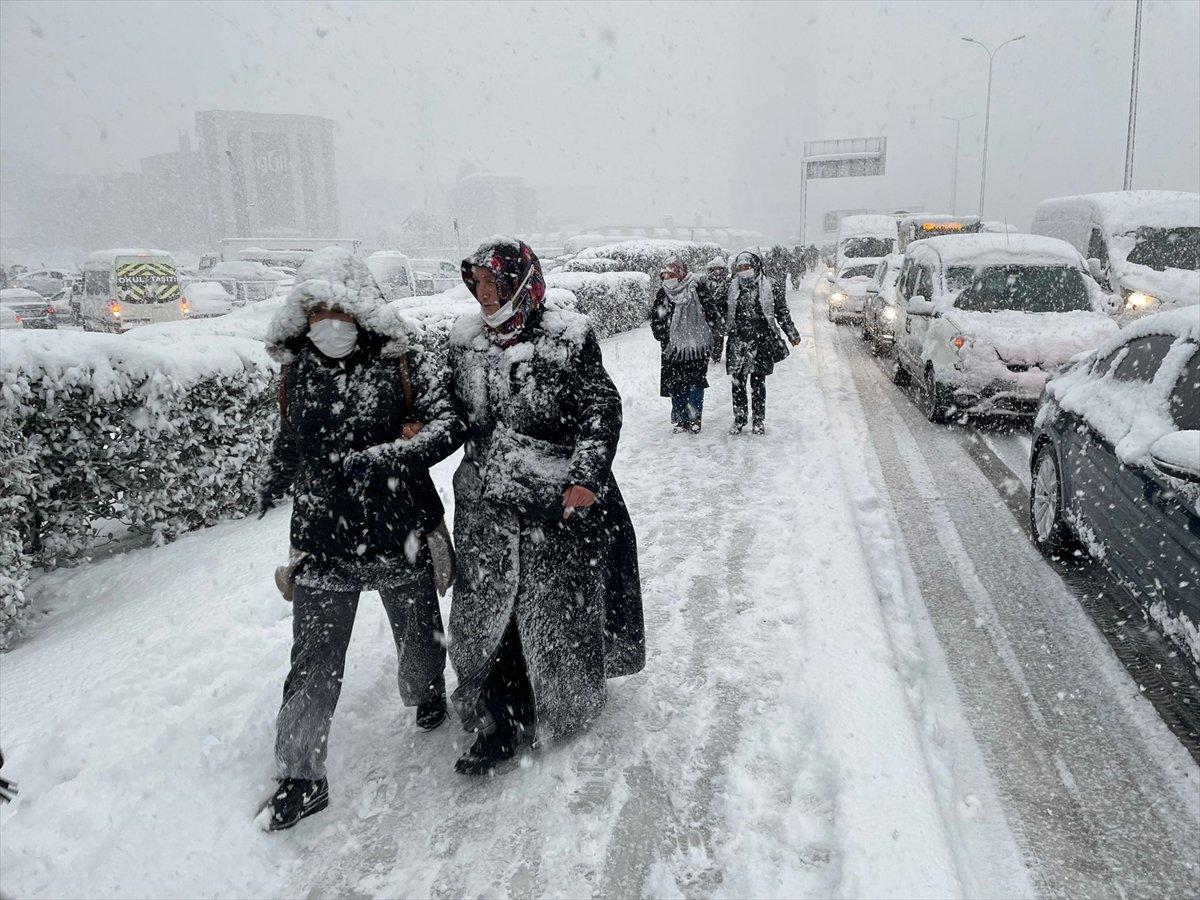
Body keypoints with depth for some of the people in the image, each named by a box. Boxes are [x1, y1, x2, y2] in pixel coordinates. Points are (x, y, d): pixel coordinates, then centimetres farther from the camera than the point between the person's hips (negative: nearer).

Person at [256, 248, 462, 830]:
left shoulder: (400, 365, -11)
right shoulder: (297, 368, 1)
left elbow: (447, 427, -20)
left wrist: (380, 460, -30)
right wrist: (273, 484, 25)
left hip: (400, 532, -1)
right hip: (323, 538, 2)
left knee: (418, 633, 19)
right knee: (313, 662, 2)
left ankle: (427, 695, 51)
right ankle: (300, 777, 18)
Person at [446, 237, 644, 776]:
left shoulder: (567, 339, -11)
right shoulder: (466, 341, 5)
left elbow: (603, 409, -13)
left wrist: (586, 477, -23)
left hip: (558, 505, -4)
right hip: (486, 508, 5)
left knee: (559, 607, 12)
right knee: (484, 610, 7)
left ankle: (571, 705, 40)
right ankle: (502, 723, 24)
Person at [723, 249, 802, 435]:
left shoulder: (769, 287, 1)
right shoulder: (732, 288, 6)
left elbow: (782, 312, 6)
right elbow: (723, 312, 15)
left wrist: (792, 334, 7)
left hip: (761, 343, -2)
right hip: (737, 343, 2)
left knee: (758, 382, 3)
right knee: (738, 382, 4)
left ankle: (759, 421, 14)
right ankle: (739, 419, 17)